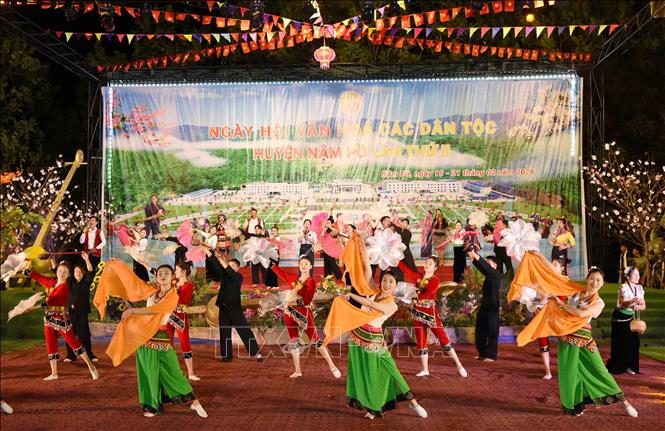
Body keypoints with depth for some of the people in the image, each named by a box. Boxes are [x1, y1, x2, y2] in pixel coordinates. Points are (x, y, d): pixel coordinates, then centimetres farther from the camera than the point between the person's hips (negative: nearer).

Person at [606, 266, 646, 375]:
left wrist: (638, 306, -24)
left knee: (633, 342, 1)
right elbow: (623, 303, -35)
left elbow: (643, 306, 0)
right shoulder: (624, 287, -20)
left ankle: (629, 366, 15)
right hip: (620, 318, -6)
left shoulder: (639, 288, 0)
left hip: (631, 317, 6)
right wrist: (633, 301, -56)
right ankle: (616, 367, 9)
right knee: (621, 343, -4)